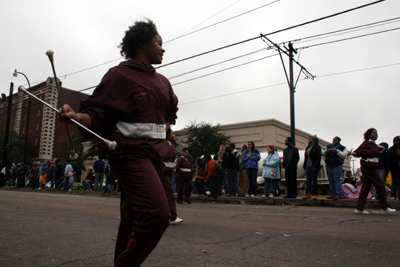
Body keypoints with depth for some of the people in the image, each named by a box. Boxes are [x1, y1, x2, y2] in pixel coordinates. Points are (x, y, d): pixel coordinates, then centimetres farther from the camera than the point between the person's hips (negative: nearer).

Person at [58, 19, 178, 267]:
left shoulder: (162, 82, 20)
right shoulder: (120, 75, -1)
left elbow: (170, 112, 35)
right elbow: (97, 114, -7)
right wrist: (76, 116, -26)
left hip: (154, 154, 8)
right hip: (131, 153, -7)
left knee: (135, 215, 11)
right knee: (157, 212, -20)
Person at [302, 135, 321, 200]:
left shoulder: (317, 147, -6)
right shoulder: (307, 147, 14)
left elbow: (318, 157, -13)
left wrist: (315, 166, -20)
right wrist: (304, 165, 11)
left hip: (313, 166, -7)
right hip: (308, 165, 7)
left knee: (314, 180, -1)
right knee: (308, 180, 9)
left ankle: (315, 194, 6)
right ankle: (308, 194, 15)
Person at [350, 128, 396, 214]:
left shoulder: (374, 144, 16)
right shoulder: (366, 143, -10)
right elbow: (359, 151, -19)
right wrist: (353, 153, -36)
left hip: (371, 167, 9)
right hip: (368, 167, -9)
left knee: (366, 187, 6)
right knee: (380, 185, -3)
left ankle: (359, 208, 7)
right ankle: (384, 208, 8)